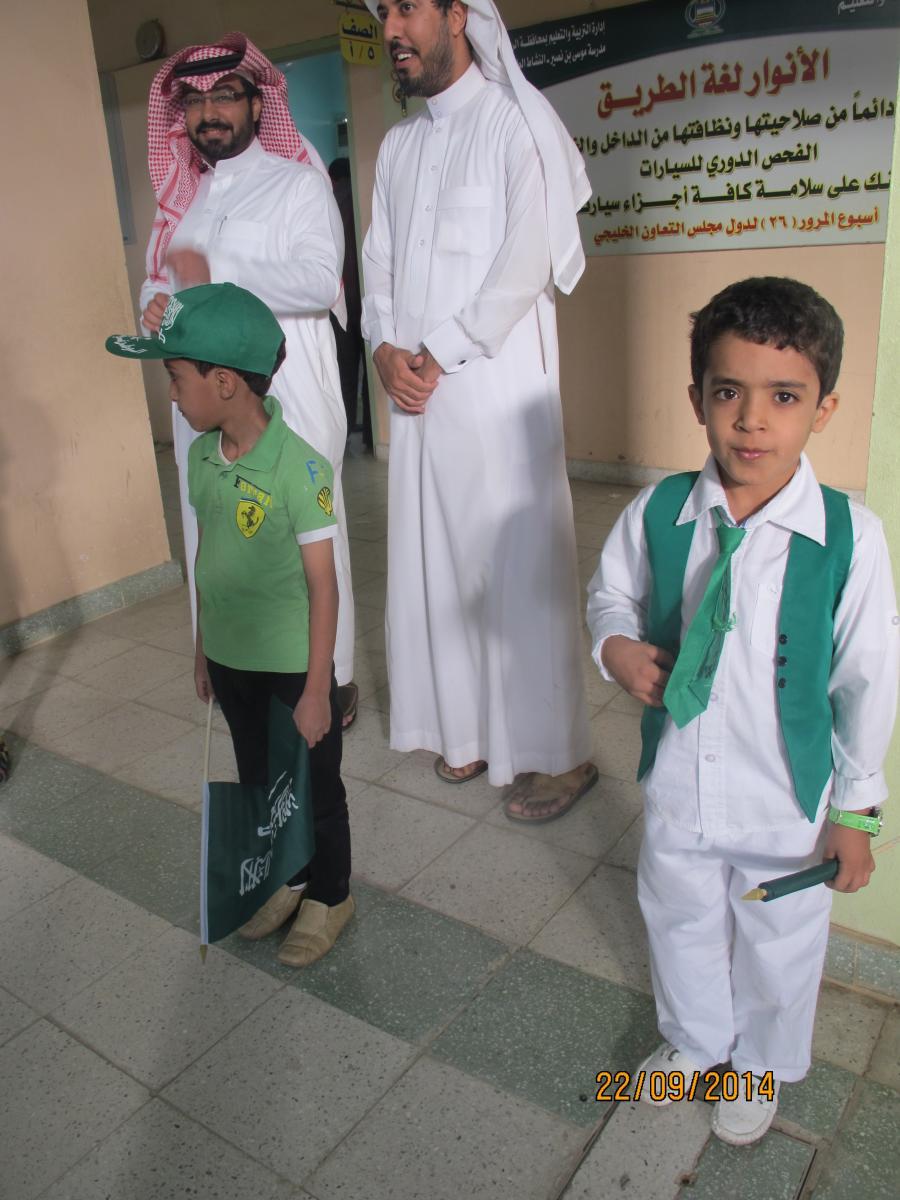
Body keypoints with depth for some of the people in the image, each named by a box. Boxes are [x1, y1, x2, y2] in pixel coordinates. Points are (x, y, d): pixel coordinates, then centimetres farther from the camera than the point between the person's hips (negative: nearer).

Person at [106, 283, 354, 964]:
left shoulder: (297, 467, -23)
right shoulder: (202, 455, -2)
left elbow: (322, 584, -19)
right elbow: (210, 558, 8)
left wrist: (316, 689, -16)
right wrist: (203, 649, 14)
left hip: (293, 665, -7)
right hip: (230, 661, 7)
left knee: (315, 788, 13)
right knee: (256, 782, 23)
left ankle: (329, 898, 36)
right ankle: (288, 880, 46)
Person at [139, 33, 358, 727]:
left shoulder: (298, 182, 1)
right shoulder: (182, 196, 20)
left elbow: (322, 280, -14)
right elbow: (160, 277, 26)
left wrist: (219, 271, -22)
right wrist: (156, 305, 1)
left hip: (286, 395, -6)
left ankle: (329, 680, 11)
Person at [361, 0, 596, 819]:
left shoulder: (517, 121, -2)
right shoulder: (397, 146, 19)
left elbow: (527, 261, -12)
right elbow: (380, 261, 15)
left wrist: (438, 354, -10)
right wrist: (386, 349, -3)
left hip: (498, 388, -6)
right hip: (417, 391, 7)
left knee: (518, 565, -4)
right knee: (436, 561, 9)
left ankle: (556, 754, 8)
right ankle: (471, 728, 24)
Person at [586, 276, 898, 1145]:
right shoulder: (657, 514, -14)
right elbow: (610, 594, 6)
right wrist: (617, 647, -17)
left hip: (787, 803, -2)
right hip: (676, 787, 2)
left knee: (778, 949, 23)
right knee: (680, 923, 26)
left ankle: (761, 1066, 56)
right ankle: (693, 1038, 59)